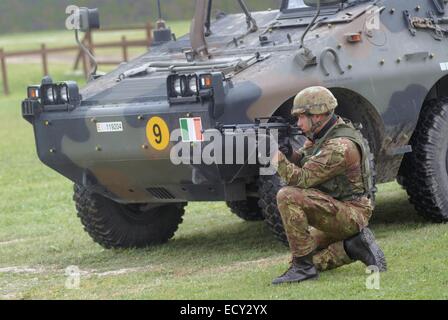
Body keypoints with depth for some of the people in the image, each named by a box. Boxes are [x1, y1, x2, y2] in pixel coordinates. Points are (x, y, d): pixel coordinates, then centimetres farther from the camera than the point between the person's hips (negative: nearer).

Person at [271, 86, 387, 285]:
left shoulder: (340, 147, -24)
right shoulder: (321, 135, 8)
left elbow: (303, 179, -26)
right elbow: (303, 162, 12)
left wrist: (277, 156, -21)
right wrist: (289, 153, -8)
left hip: (350, 214, -10)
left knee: (288, 197, -26)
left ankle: (303, 266, -22)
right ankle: (355, 246, 9)